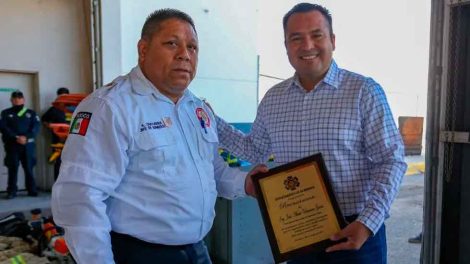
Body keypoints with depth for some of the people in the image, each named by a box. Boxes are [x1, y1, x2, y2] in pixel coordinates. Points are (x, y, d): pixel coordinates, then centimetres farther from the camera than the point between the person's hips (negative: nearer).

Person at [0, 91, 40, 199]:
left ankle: (32, 190, 10)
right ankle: (11, 191, 4)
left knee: (29, 168, 2)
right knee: (13, 168, -2)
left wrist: (26, 137, -15)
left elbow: (36, 127, 0)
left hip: (28, 145, 1)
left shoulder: (31, 113, 13)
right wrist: (16, 137, -15)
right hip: (12, 145, 0)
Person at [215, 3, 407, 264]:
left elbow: (391, 161, -9)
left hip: (355, 232, -3)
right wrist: (213, 123, 6)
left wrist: (368, 222, -19)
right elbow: (256, 150, 15)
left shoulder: (364, 91, -9)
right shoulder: (272, 99, 3)